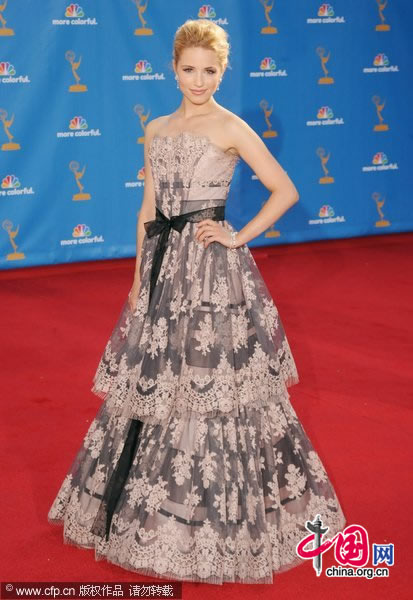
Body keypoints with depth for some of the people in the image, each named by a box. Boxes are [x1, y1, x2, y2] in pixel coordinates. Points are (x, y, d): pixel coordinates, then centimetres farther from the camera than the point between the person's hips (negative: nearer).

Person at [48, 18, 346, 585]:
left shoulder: (230, 127, -5)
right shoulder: (157, 129, 12)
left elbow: (286, 190, -7)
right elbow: (148, 210, 14)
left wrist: (240, 236, -11)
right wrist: (138, 277, 12)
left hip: (213, 268, -6)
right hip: (164, 264, 6)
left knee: (212, 387, -2)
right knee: (154, 383, 12)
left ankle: (222, 516, 12)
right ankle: (151, 506, 29)